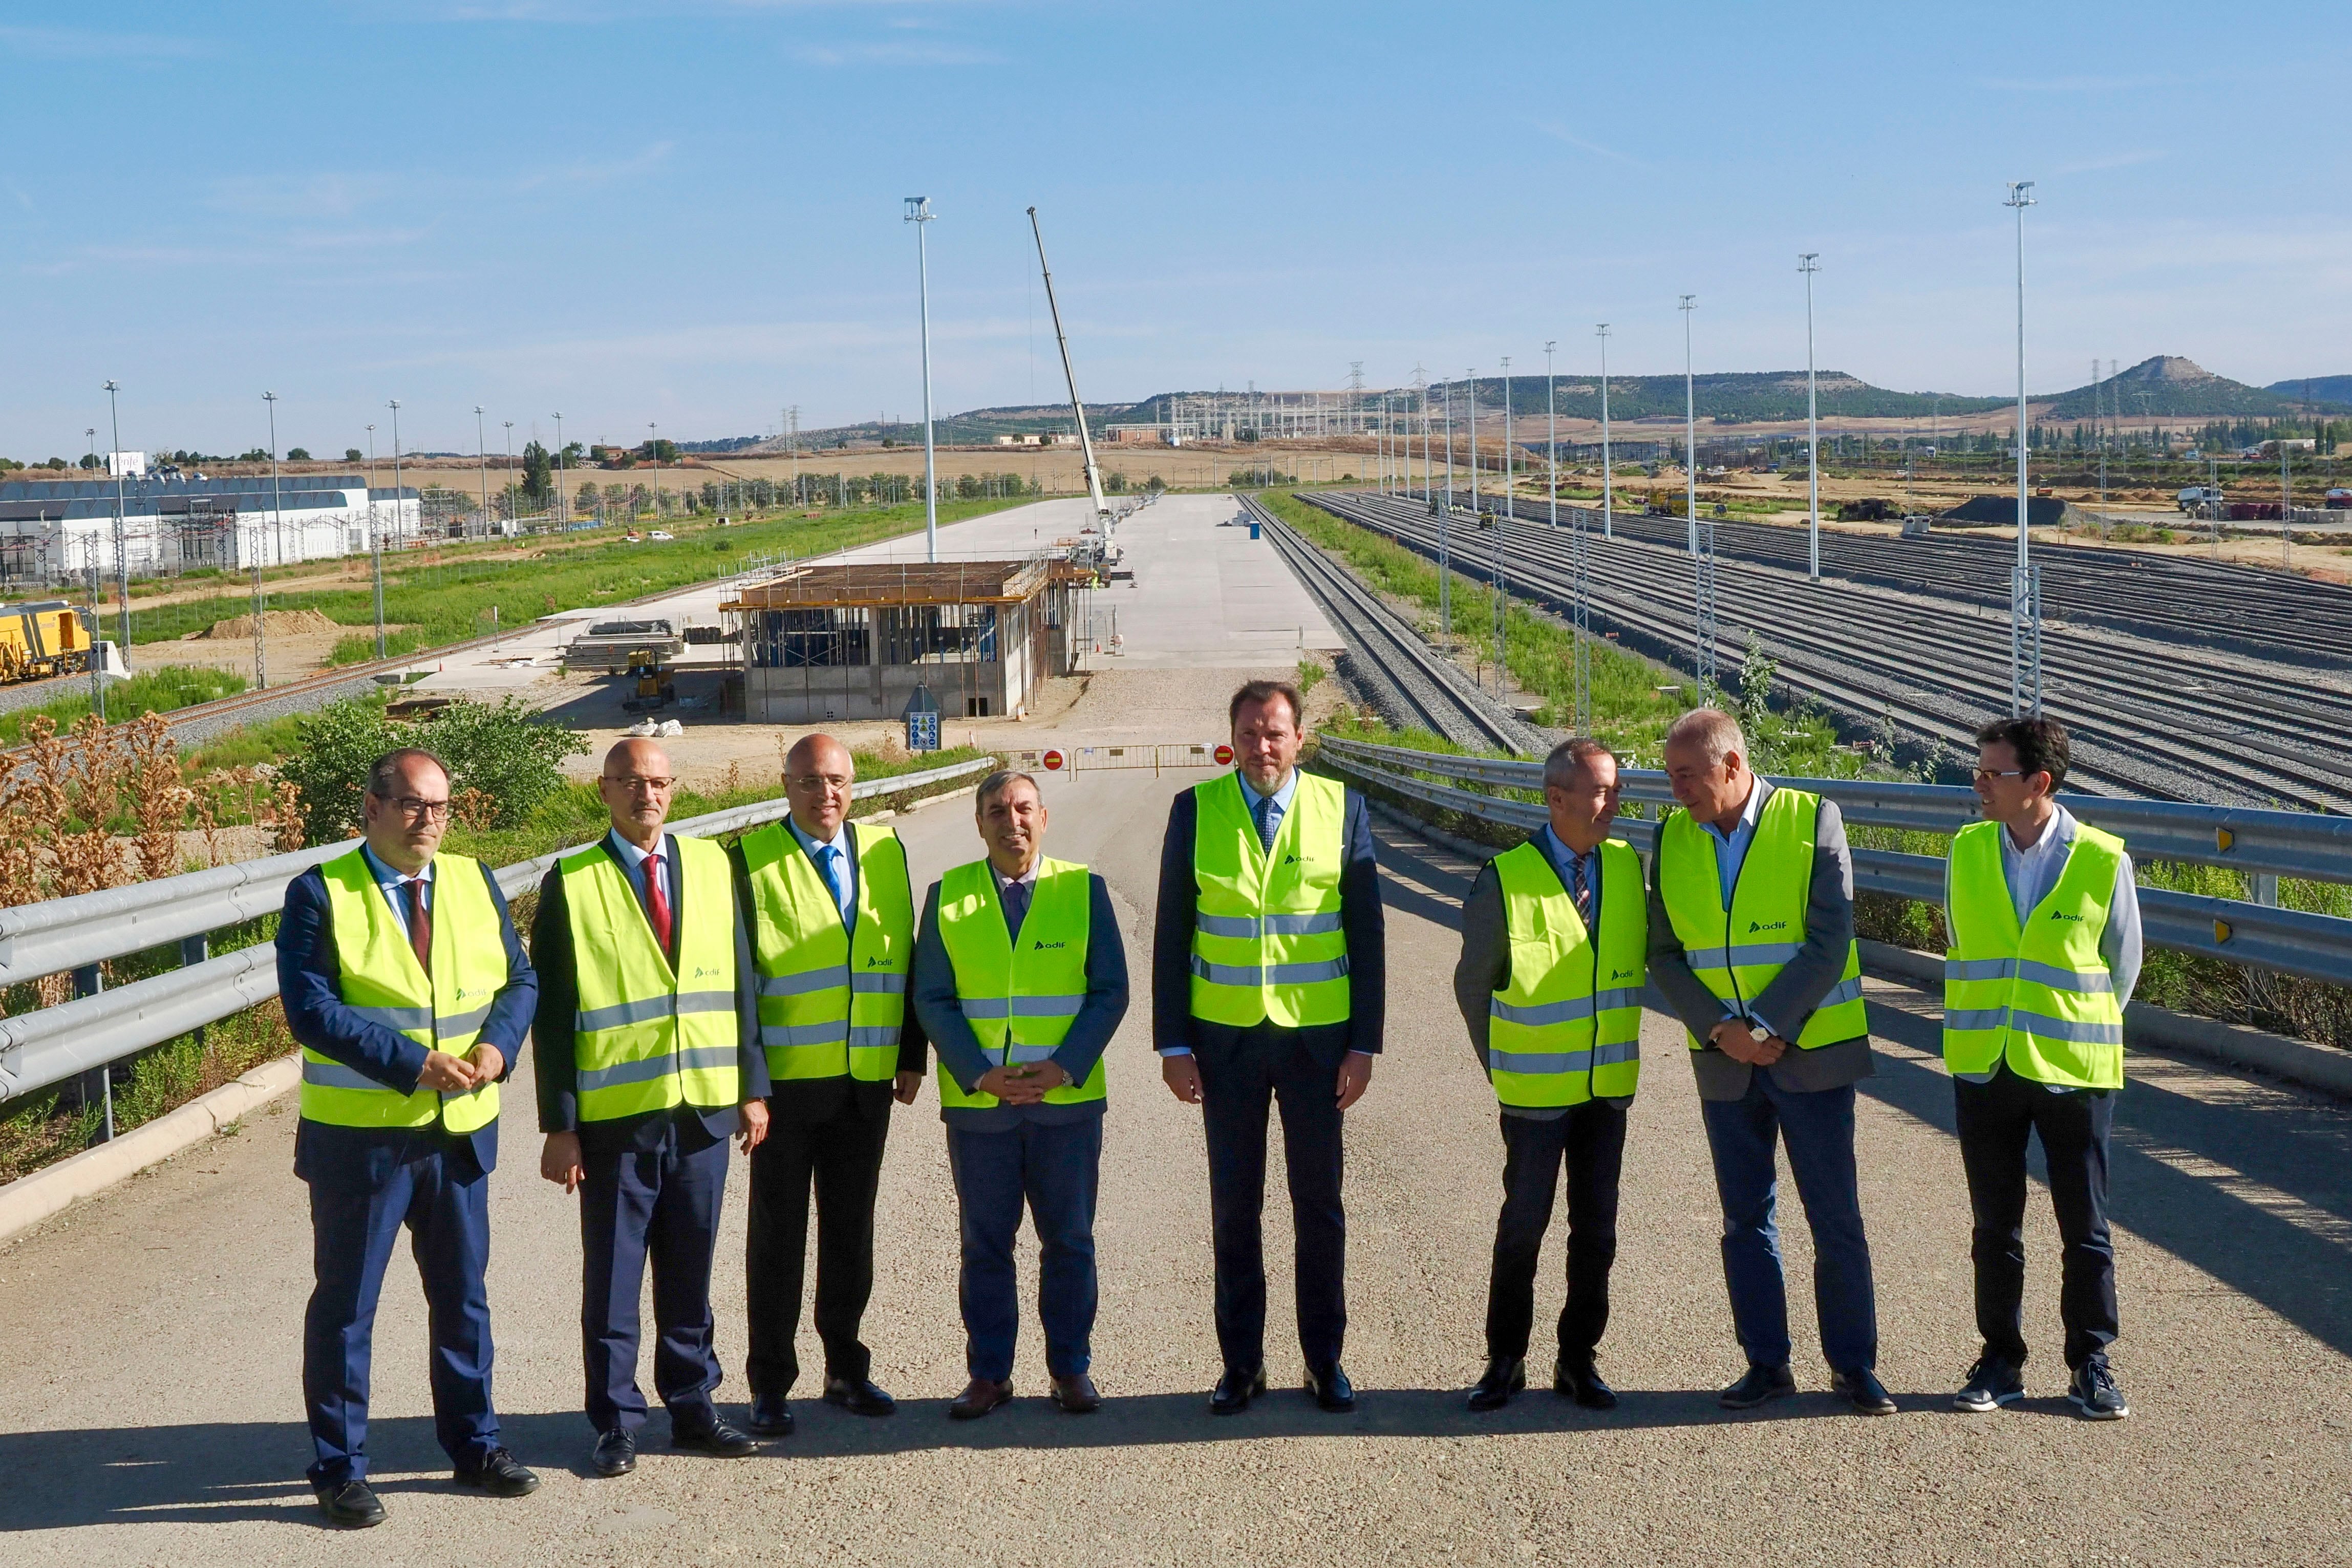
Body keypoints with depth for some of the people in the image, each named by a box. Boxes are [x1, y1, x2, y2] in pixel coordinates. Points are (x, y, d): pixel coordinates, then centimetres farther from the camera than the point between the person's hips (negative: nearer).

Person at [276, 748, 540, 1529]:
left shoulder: (475, 883, 7)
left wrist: (498, 1045, -13)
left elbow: (520, 979, 7)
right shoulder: (320, 895, -9)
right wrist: (412, 1063, -23)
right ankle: (339, 1469, 18)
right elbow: (311, 1008, -18)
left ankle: (473, 1443, 29)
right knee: (345, 1305, 6)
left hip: (463, 1132, 5)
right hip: (360, 1138, -4)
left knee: (463, 1297, 15)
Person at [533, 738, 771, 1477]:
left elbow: (740, 982, 11)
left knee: (690, 1274, 12)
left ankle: (693, 1408, 24)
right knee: (612, 1279, 4)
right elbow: (553, 1013, -3)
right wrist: (559, 1124, -7)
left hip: (704, 1108, 3)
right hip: (615, 1115, -3)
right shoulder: (571, 884, -2)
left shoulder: (711, 866, 8)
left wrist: (753, 1087, 7)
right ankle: (617, 1423, 15)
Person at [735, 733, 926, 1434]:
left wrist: (912, 1055, 8)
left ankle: (847, 1369, 26)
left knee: (851, 1228, 13)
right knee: (778, 1233, 5)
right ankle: (770, 1386, 14)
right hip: (785, 1081, -4)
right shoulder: (749, 859, -4)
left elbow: (906, 956, 13)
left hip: (866, 1081, 4)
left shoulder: (884, 852, 9)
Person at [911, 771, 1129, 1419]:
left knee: (1069, 1241, 6)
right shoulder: (946, 896, 4)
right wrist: (979, 1074, -11)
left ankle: (1071, 1369, 18)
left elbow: (1110, 992, 1)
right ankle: (988, 1373, 16)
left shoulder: (1084, 890, 4)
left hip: (1068, 1099, 0)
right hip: (977, 1104, 0)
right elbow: (933, 999, 2)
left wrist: (1064, 1067, -11)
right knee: (985, 1244, 6)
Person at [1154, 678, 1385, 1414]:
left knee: (1319, 1202, 8)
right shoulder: (1195, 810, -1)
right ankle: (1241, 1364, 18)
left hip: (1317, 1035, 0)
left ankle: (1325, 1361, 20)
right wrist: (1173, 1044, -3)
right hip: (1225, 1038, 0)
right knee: (1234, 1206, 7)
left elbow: (1367, 933, 1)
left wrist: (1364, 1045, -4)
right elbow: (1172, 934, 2)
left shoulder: (1341, 808, -1)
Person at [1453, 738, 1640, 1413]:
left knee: (1596, 1229, 8)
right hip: (1536, 1093, -4)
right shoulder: (1504, 881, -13)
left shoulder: (1628, 866, -1)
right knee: (1524, 1226, 3)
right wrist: (1499, 1067, 4)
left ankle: (1577, 1359, 21)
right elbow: (1473, 983, -1)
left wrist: (1615, 1041, 11)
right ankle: (1505, 1361, 17)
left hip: (1609, 1086, 4)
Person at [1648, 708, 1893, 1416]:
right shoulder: (1672, 838, 4)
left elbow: (1828, 945, -12)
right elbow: (1665, 954, 2)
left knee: (1836, 1218, 2)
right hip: (1725, 1065, 3)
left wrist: (1766, 1028, -17)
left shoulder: (1814, 821, -7)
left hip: (1811, 1053, -3)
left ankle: (1853, 1364, 14)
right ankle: (1766, 1364, 19)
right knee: (1745, 1219, 9)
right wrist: (1719, 1029, -12)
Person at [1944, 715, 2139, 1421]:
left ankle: (2091, 1364, 18)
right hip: (1985, 1070, 3)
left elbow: (2123, 963, 4)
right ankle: (2001, 1361, 20)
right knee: (1995, 1229, 9)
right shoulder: (1966, 852, 1)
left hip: (2072, 1071, -3)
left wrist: (2078, 1034, 10)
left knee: (2085, 1230, 6)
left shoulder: (2103, 861, -8)